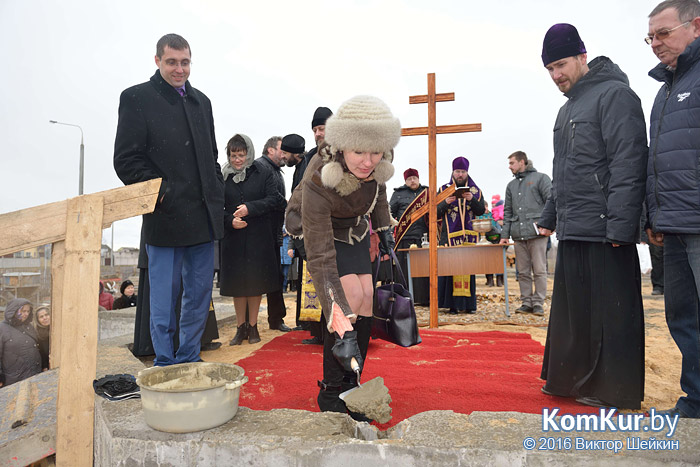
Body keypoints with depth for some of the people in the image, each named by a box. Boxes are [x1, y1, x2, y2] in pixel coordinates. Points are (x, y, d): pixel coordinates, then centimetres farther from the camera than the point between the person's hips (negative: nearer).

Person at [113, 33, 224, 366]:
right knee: (164, 297, 3)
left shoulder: (201, 101, 17)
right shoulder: (136, 98, -1)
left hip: (204, 217, 6)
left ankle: (189, 360, 27)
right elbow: (126, 161, -6)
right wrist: (161, 192, -14)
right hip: (166, 218, -6)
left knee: (199, 294, 12)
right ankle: (165, 366, 18)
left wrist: (216, 194, 11)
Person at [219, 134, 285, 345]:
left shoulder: (264, 172, 0)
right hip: (233, 237, 2)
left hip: (259, 237, -1)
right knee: (236, 282, 6)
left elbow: (274, 199, -6)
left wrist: (250, 208, -18)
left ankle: (253, 327, 19)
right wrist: (230, 221, -12)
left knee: (256, 281, 5)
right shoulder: (223, 176, 5)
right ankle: (241, 327, 19)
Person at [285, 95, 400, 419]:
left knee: (366, 298, -5)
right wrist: (341, 326, -47)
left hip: (354, 227, 5)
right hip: (318, 230, -5)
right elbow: (320, 258, -42)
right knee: (351, 295, -21)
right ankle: (331, 393, -5)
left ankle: (351, 385, 9)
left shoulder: (377, 163, -27)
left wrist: (383, 226, 4)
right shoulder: (318, 183, -41)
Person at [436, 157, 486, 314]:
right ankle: (453, 304, -1)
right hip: (450, 236, -1)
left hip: (469, 236, 2)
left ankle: (469, 304, 8)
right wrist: (446, 203, -14)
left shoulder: (475, 190, 13)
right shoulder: (444, 189, 9)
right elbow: (436, 213, 3)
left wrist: (472, 200, -13)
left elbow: (481, 211, 3)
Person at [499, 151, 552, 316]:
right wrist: (505, 234, 12)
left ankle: (538, 303, 3)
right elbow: (507, 211, 19)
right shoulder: (511, 185, 21)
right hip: (518, 234, 5)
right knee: (523, 272, 7)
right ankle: (526, 302, 13)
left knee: (539, 270, -3)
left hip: (537, 233, -5)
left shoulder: (541, 178, 4)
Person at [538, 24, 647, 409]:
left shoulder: (614, 94, -6)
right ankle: (574, 380, 25)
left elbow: (628, 163, -16)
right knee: (571, 310, 13)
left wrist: (620, 224, -21)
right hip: (572, 232, 9)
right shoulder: (567, 110, 21)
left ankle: (616, 392, 13)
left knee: (612, 313, 1)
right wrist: (549, 216, 21)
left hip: (604, 232, -9)